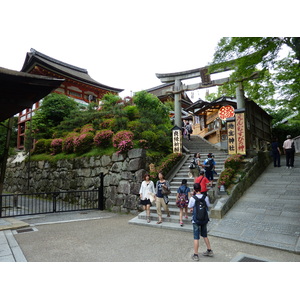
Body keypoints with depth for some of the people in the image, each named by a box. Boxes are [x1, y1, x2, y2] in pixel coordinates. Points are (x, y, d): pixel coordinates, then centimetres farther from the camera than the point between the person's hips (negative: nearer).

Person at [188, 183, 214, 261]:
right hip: (205, 219, 4)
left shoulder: (192, 198, -17)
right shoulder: (205, 197, -6)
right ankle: (209, 251, 33)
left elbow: (190, 208, -6)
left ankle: (195, 255, 13)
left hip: (196, 220, -4)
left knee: (196, 238, 5)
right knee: (205, 236, 22)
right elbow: (207, 207, 6)